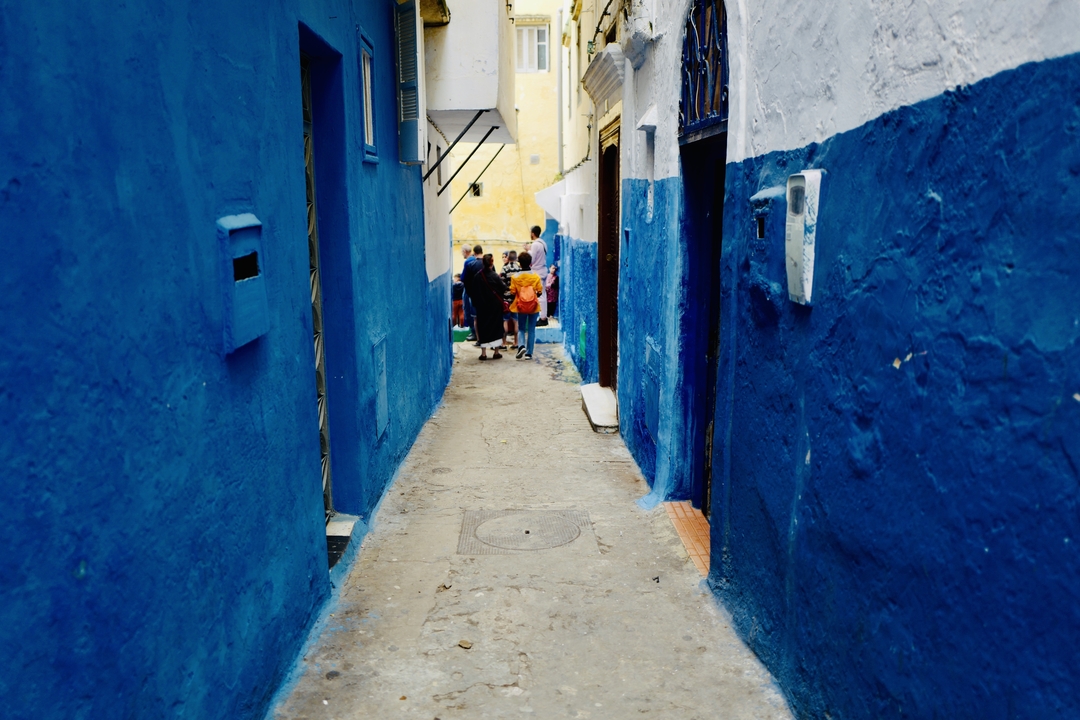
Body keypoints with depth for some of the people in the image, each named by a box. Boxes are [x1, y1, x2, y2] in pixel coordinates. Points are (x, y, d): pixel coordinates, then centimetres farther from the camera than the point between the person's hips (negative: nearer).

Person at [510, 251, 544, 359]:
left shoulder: (515, 277, -8)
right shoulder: (536, 276, -7)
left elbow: (512, 292, -8)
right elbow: (540, 292, -4)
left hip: (521, 307, 0)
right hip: (533, 307, 0)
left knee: (521, 329, 13)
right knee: (531, 330, 8)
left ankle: (521, 345, -13)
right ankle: (529, 353, 8)